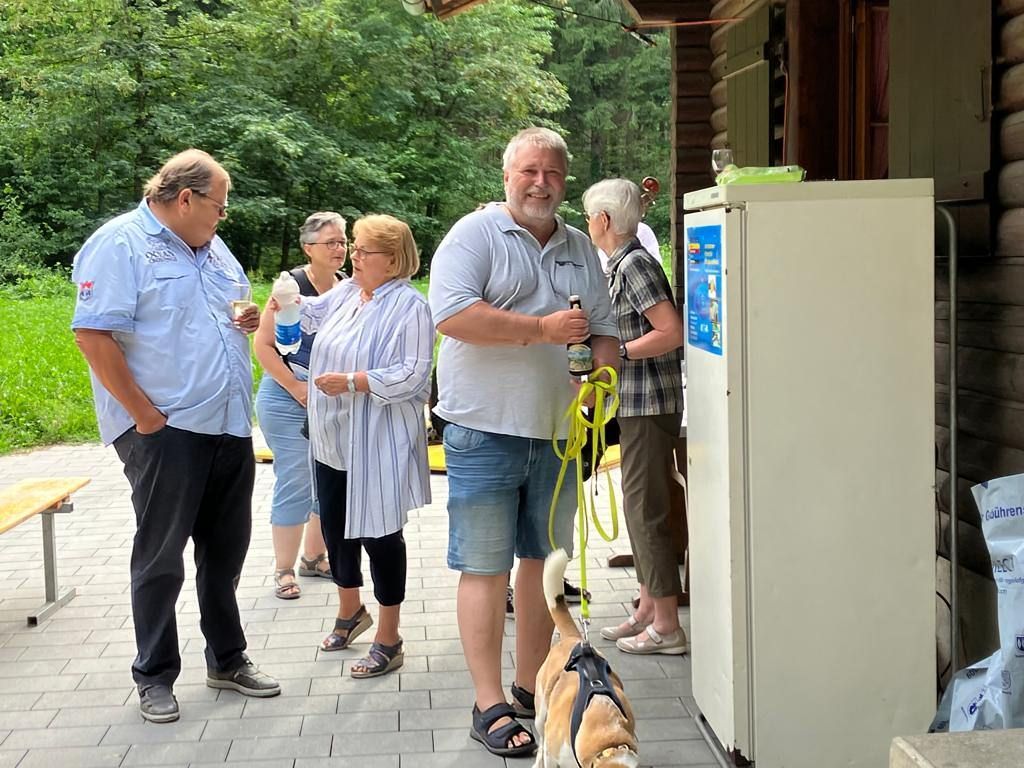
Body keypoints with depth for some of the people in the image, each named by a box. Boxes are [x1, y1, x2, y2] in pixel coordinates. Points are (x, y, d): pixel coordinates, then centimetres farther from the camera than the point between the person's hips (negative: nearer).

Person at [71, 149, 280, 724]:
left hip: (230, 426, 8)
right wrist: (145, 415, -17)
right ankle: (156, 676, 16)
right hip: (166, 430, -7)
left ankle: (227, 660, 28)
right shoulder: (120, 243, -10)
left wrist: (245, 322, 4)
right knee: (161, 558, 3)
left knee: (225, 552, 15)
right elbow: (94, 335, -17)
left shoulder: (211, 247, 15)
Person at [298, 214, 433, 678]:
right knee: (334, 527, 18)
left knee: (379, 534, 1)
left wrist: (352, 382, -24)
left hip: (377, 445, -8)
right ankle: (350, 611, 41)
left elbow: (412, 375, -23)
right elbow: (308, 317, 29)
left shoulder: (409, 306, -15)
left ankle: (388, 640, 15)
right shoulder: (346, 294, 9)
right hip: (333, 440, 8)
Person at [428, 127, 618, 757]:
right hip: (487, 430, -6)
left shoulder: (581, 249, 15)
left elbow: (605, 328, 18)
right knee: (486, 567, -2)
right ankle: (490, 706, 4)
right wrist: (542, 330, -17)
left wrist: (602, 375, -4)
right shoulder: (475, 235, -5)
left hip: (558, 433, 6)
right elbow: (452, 314, -20)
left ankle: (531, 688, 25)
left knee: (545, 562, 13)